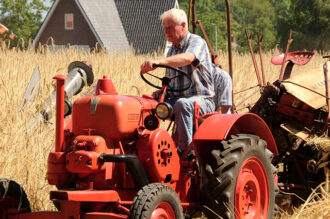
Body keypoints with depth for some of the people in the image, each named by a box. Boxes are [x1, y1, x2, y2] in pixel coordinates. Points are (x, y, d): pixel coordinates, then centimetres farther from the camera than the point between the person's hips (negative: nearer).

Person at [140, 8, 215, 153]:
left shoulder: (197, 42, -6)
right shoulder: (172, 51, 18)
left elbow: (188, 58, -31)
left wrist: (159, 62, -45)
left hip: (201, 100, -7)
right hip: (175, 99, 7)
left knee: (182, 104, -39)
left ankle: (185, 151, -35)